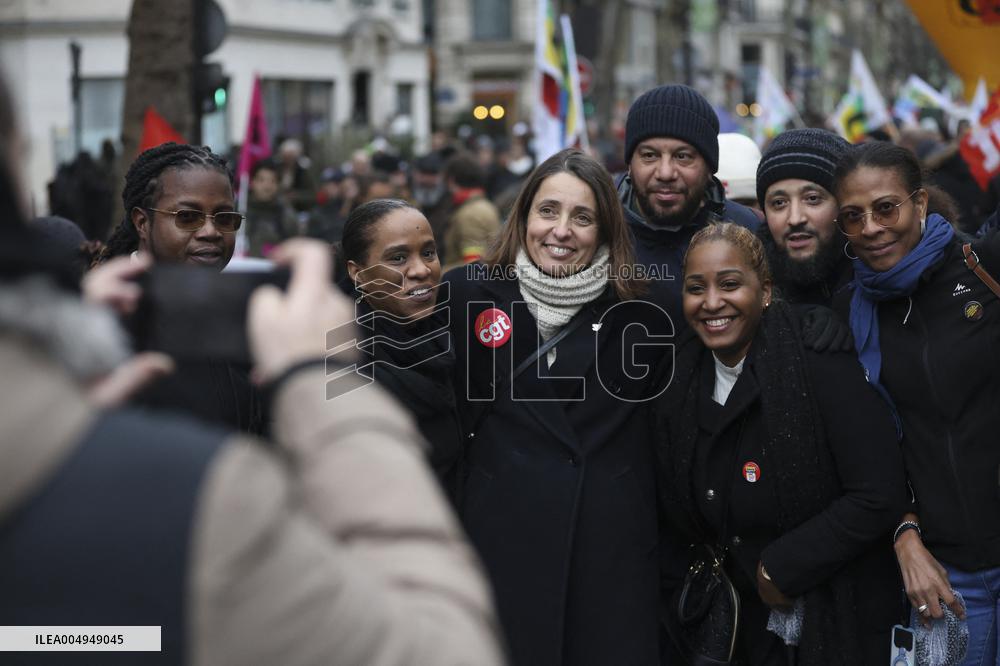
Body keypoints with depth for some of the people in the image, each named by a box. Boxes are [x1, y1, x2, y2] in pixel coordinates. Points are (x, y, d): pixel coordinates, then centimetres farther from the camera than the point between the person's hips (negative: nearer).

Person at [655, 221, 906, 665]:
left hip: (837, 625, -5)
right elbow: (681, 516, 11)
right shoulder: (681, 383, -1)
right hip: (749, 622, 5)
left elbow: (879, 497, -22)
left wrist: (782, 568, -16)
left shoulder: (817, 363, -18)